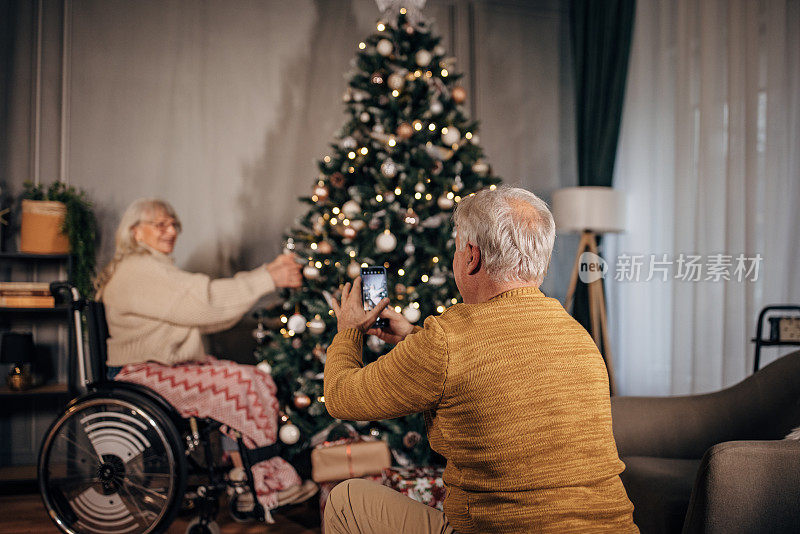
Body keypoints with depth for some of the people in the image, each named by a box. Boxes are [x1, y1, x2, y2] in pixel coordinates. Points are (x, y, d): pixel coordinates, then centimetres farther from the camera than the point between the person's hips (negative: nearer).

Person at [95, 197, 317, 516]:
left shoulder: (156, 269, 20)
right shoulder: (138, 271, -14)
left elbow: (206, 313, 10)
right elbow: (205, 303, -22)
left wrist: (266, 275, -1)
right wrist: (266, 280, -17)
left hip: (170, 366, 10)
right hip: (141, 377, -10)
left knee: (260, 380, -7)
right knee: (241, 384, -21)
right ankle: (259, 489, -12)